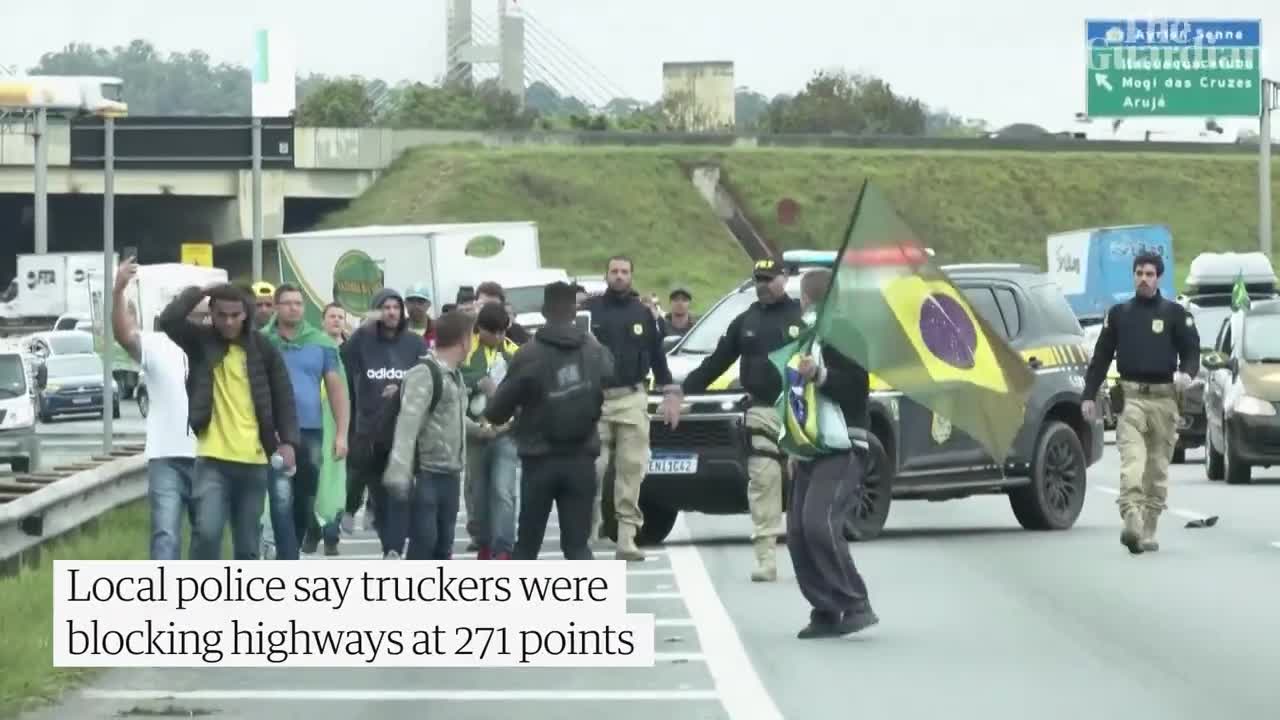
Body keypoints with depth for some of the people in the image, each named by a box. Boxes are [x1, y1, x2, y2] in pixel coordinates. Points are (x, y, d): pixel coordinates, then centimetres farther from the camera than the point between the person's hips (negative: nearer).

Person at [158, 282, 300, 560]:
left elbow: (283, 397, 5)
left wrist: (288, 441, -5)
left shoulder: (262, 348, 4)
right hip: (212, 459, -2)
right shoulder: (201, 341, 2)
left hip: (253, 460, 2)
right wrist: (199, 292, -10)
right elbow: (169, 320, -16)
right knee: (207, 531, -17)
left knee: (248, 543, 9)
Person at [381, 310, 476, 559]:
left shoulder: (455, 376, 14)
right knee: (423, 542, -10)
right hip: (425, 474, -9)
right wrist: (399, 473, -33)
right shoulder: (424, 374, -15)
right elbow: (408, 424, -24)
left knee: (443, 545, 12)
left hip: (450, 474, 9)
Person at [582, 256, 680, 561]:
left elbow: (657, 355, 15)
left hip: (632, 399, 2)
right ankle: (588, 530, 5)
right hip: (595, 398, -2)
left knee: (631, 468, -2)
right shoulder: (589, 310, 3)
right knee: (593, 468, -6)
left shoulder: (643, 313, 10)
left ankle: (627, 537, 0)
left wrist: (670, 392, 11)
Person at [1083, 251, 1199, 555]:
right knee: (1132, 462, -18)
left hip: (1164, 399, 1)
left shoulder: (1175, 314, 9)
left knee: (1157, 468, 5)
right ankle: (1132, 522, -31)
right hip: (1130, 398, 0)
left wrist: (1187, 373, -16)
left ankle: (1148, 531, 13)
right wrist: (1089, 395, 9)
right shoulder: (1118, 314, 13)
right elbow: (1101, 356, 15)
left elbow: (1191, 351, 7)